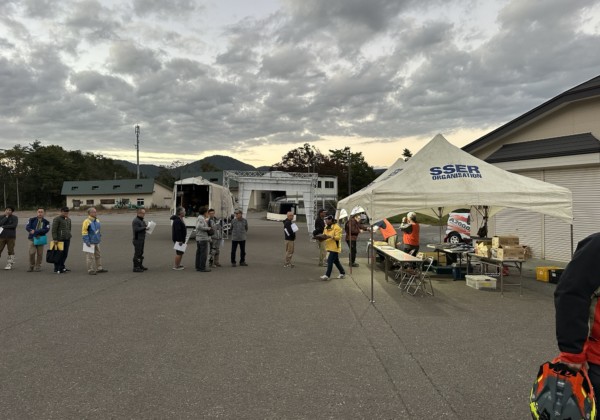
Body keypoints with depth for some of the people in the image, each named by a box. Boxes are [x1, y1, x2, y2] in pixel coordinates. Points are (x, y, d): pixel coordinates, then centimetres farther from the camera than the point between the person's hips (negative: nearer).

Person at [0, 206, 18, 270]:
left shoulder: (15, 217, 1)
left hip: (11, 237, -2)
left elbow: (14, 225, -13)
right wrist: (6, 216, -11)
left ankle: (9, 265, 7)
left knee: (10, 251, 1)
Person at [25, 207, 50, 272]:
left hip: (41, 239, 0)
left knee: (39, 254, 3)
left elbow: (46, 230, -12)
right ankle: (31, 266, 8)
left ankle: (38, 266, 15)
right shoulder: (32, 220, 6)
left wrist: (35, 231, -18)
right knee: (31, 253, -7)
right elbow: (27, 227, -4)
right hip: (32, 238, 0)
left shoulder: (46, 222, 3)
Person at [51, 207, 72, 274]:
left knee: (65, 254, 9)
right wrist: (55, 239, -16)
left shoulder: (68, 219, 16)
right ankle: (57, 269, 2)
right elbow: (54, 230, -11)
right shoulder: (56, 219, -7)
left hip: (67, 239, 7)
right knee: (59, 254, -4)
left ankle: (62, 267, 19)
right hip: (59, 240, -7)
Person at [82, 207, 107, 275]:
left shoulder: (97, 220, 10)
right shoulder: (87, 221, -14)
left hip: (96, 242, 8)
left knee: (98, 255, 13)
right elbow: (84, 232, -16)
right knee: (90, 256, -2)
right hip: (90, 242, -8)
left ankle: (99, 268, 22)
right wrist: (87, 241, -19)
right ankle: (90, 270, 5)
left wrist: (99, 236, 18)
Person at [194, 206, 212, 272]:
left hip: (198, 238, 10)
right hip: (203, 238, -10)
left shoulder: (199, 218, 16)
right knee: (204, 254, -5)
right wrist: (208, 228, -17)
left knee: (198, 253, 11)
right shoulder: (202, 219, -15)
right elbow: (199, 227, -28)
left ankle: (198, 267, 15)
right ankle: (202, 268, -3)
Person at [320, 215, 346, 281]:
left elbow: (338, 237, -19)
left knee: (330, 261, -12)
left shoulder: (336, 227, -14)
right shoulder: (326, 227, 13)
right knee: (336, 261, 16)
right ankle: (342, 273, 28)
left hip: (334, 247, -9)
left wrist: (331, 236, -33)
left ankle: (327, 275, -11)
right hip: (330, 247, 9)